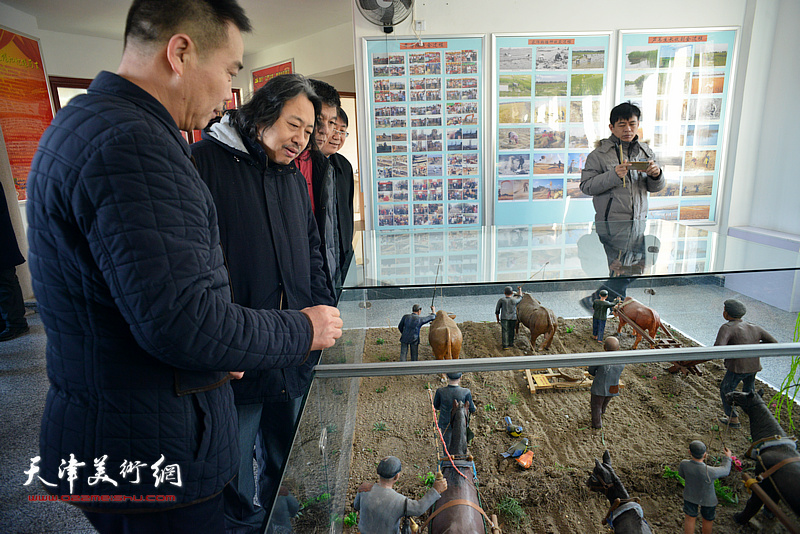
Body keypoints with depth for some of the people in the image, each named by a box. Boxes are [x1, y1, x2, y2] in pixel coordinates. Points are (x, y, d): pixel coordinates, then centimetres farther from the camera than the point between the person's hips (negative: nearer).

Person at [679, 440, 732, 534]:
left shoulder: (684, 464, -33)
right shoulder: (710, 472, -39)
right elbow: (725, 470, -15)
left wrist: (700, 460, -2)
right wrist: (728, 457, 3)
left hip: (690, 496, 1)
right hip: (707, 499, -1)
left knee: (689, 518, 21)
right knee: (708, 519, 28)